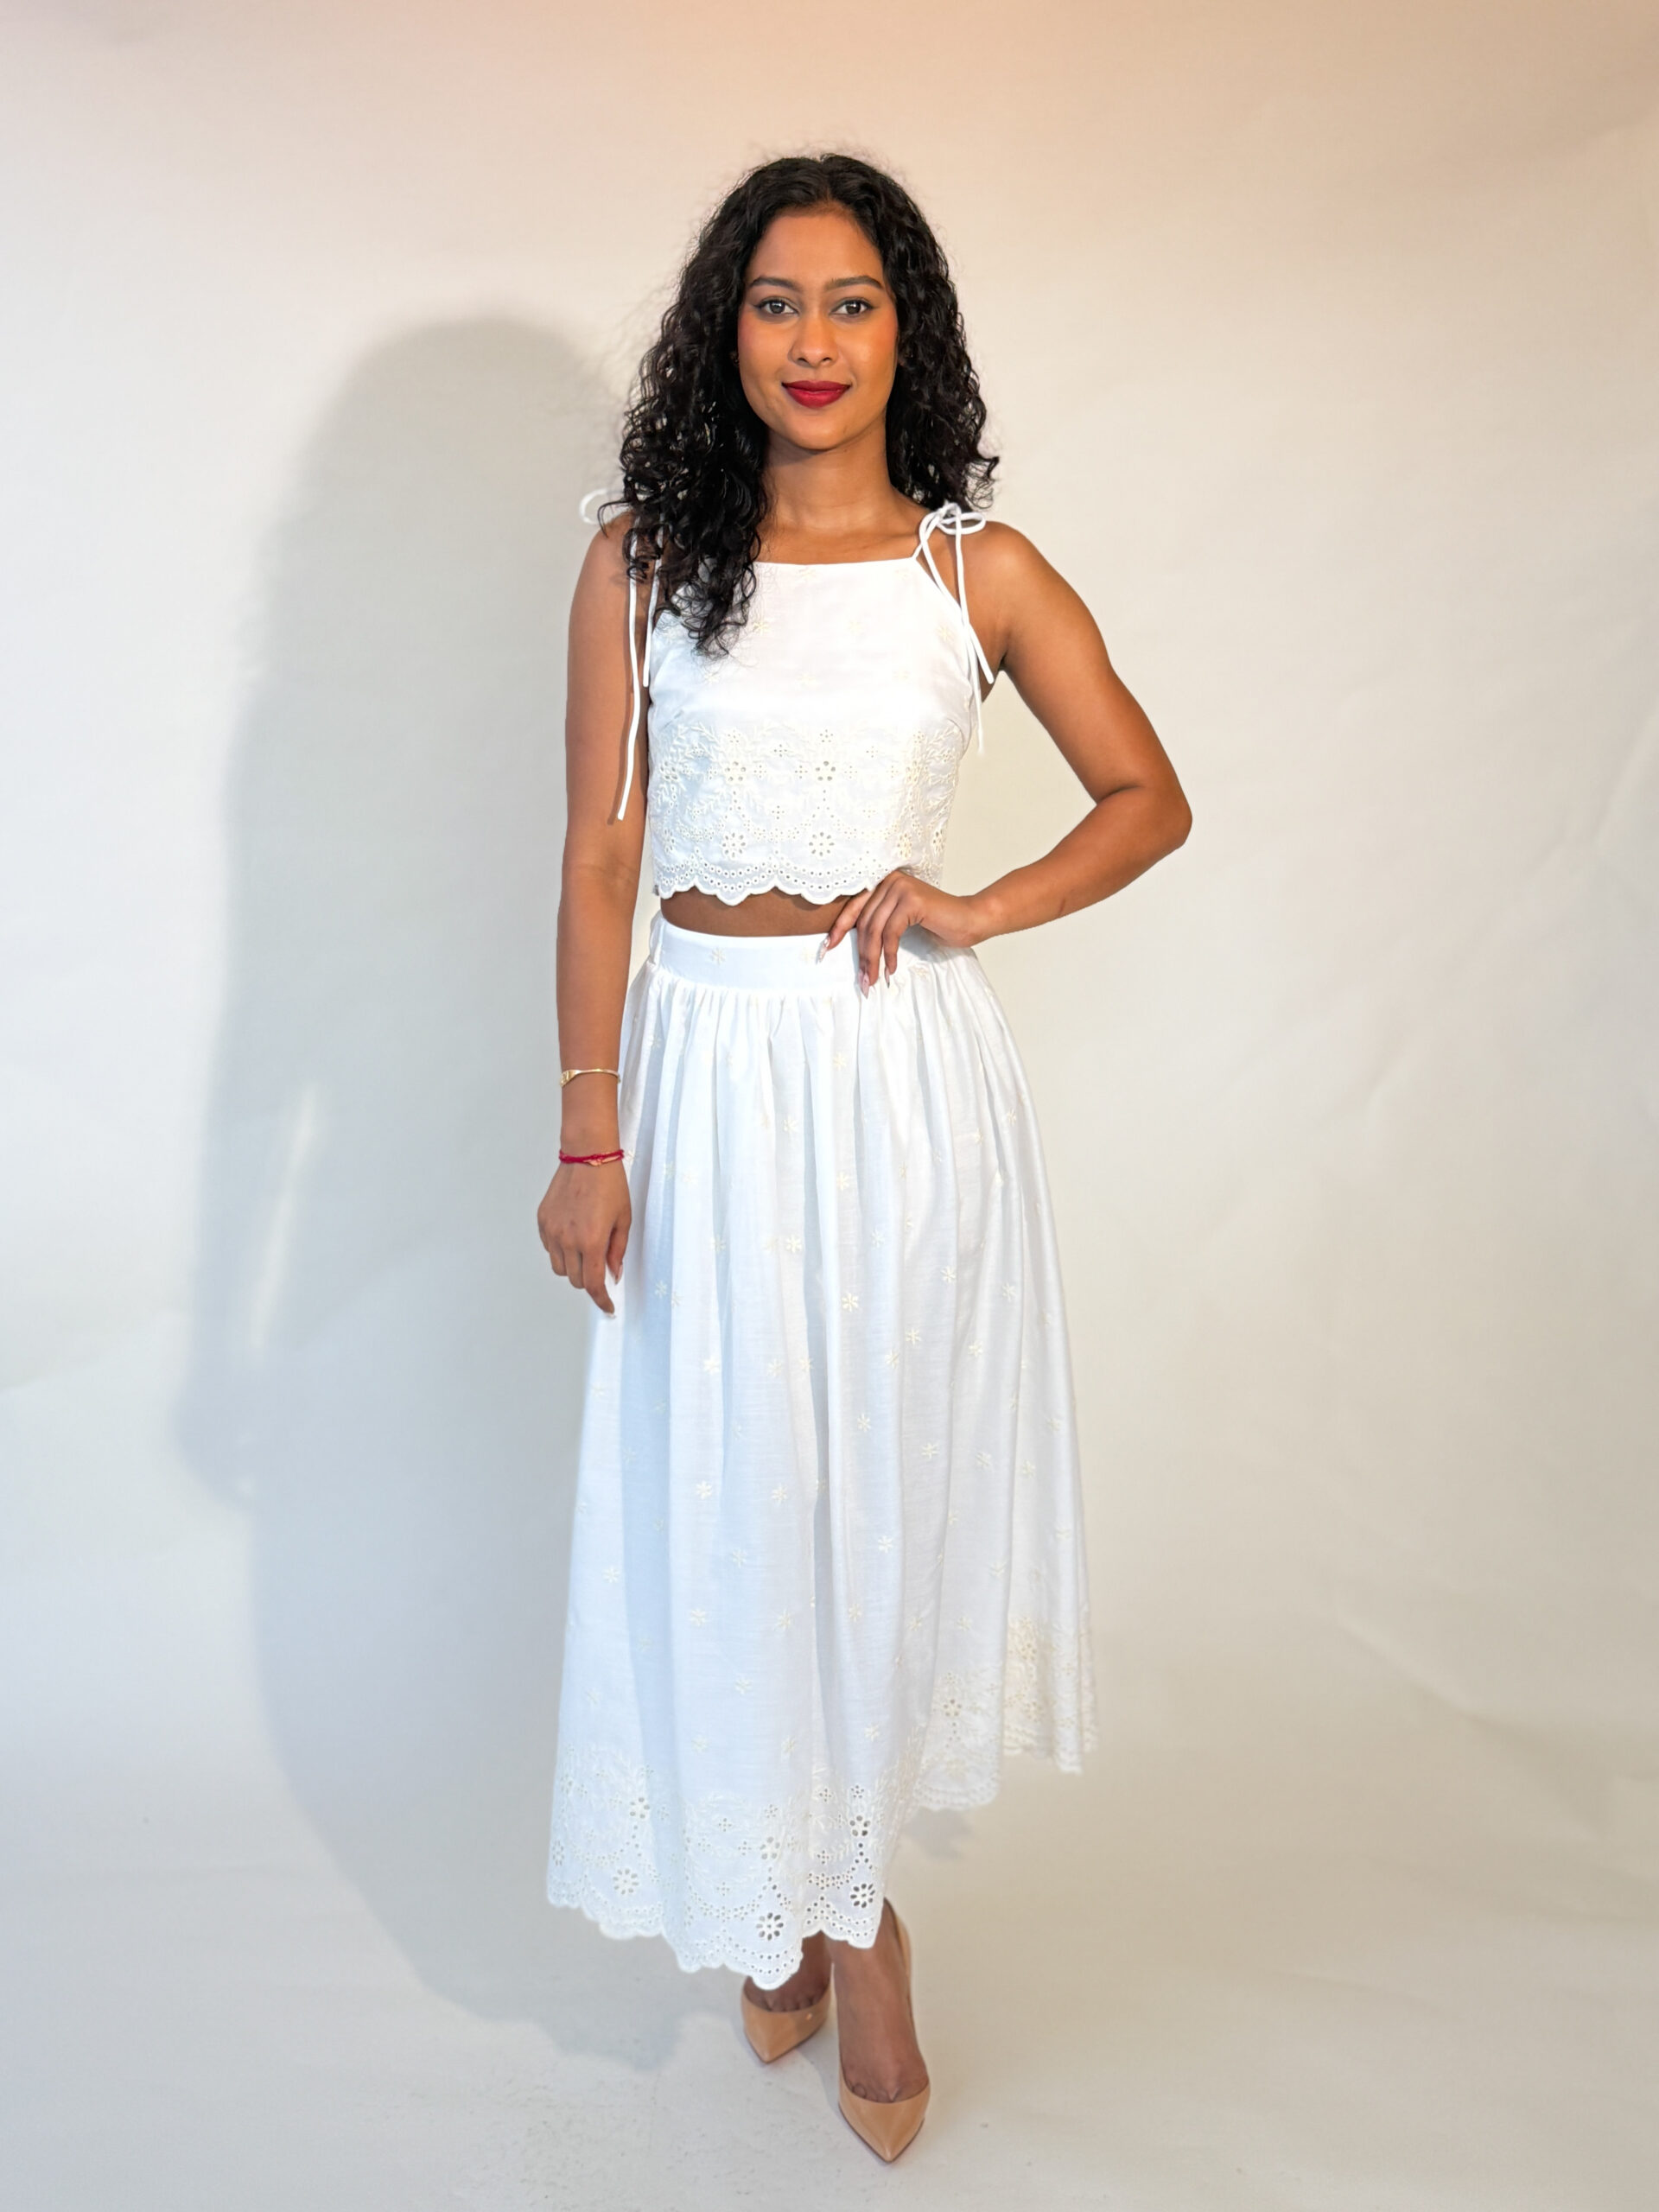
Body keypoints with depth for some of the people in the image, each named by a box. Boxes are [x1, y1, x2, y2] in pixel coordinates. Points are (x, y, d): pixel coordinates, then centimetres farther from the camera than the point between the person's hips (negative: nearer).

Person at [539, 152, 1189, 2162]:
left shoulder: (980, 571, 1)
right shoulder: (639, 562, 1)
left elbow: (1149, 800, 9)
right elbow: (599, 862, 0)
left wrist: (983, 907, -7)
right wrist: (590, 1134, -5)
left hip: (909, 1070, 0)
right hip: (710, 1066, 0)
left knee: (893, 1477, 10)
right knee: (730, 1492, 7)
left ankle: (846, 1885, 34)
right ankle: (791, 1893, 30)